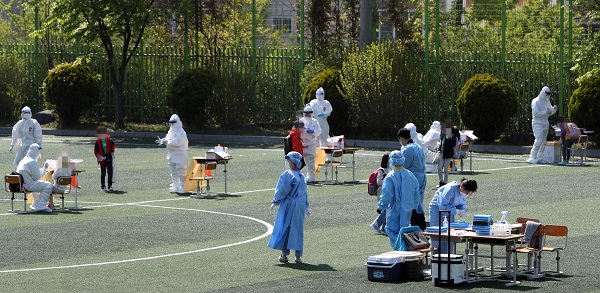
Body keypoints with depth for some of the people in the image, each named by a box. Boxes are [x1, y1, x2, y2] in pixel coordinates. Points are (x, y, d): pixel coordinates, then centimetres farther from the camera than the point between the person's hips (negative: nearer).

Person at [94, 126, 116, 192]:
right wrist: (99, 156, -21)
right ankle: (103, 186, 10)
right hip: (102, 159, -2)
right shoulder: (98, 142, -9)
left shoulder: (109, 139, -2)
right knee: (103, 173, 0)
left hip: (109, 158, 2)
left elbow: (112, 145, 16)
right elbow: (95, 151, -5)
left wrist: (112, 152, 4)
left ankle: (110, 186, 9)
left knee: (110, 172, 1)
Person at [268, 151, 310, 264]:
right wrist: (305, 207, 25)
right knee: (298, 230, 9)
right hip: (300, 206, 6)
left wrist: (275, 202, 2)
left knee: (284, 228, 3)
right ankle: (298, 256, 9)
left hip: (289, 205, -6)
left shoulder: (288, 175, -15)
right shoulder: (302, 176, 7)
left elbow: (282, 190, -11)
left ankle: (284, 254, 3)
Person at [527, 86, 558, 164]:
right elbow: (535, 113, -18)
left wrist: (554, 109, -2)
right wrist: (545, 112, -22)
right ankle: (532, 158, -15)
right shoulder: (536, 101, -10)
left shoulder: (547, 101, 15)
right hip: (538, 123, -8)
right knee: (539, 141, -17)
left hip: (545, 124, 8)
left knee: (543, 142, 9)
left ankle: (540, 158, 14)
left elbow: (550, 112, 19)